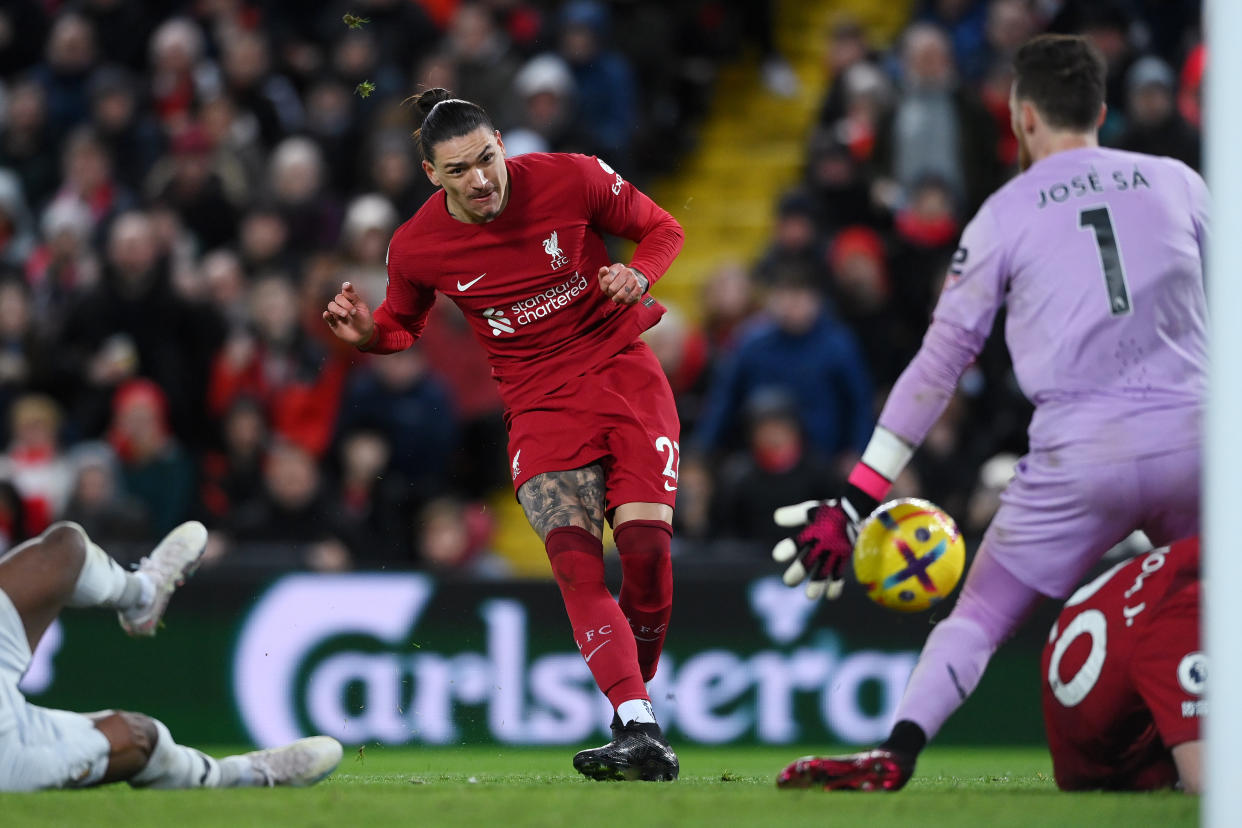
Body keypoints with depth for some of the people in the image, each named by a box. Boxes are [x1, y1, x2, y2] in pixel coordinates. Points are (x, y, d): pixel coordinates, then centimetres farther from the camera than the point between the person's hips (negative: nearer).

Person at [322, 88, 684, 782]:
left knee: (647, 545, -18)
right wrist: (368, 332, -9)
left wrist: (637, 274, -14)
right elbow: (403, 325, 15)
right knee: (574, 559, -22)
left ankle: (637, 689, 6)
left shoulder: (572, 179, -8)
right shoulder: (416, 247, -5)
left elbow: (662, 230, 7)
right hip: (539, 403, 0)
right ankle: (641, 734, -28)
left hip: (624, 368, 0)